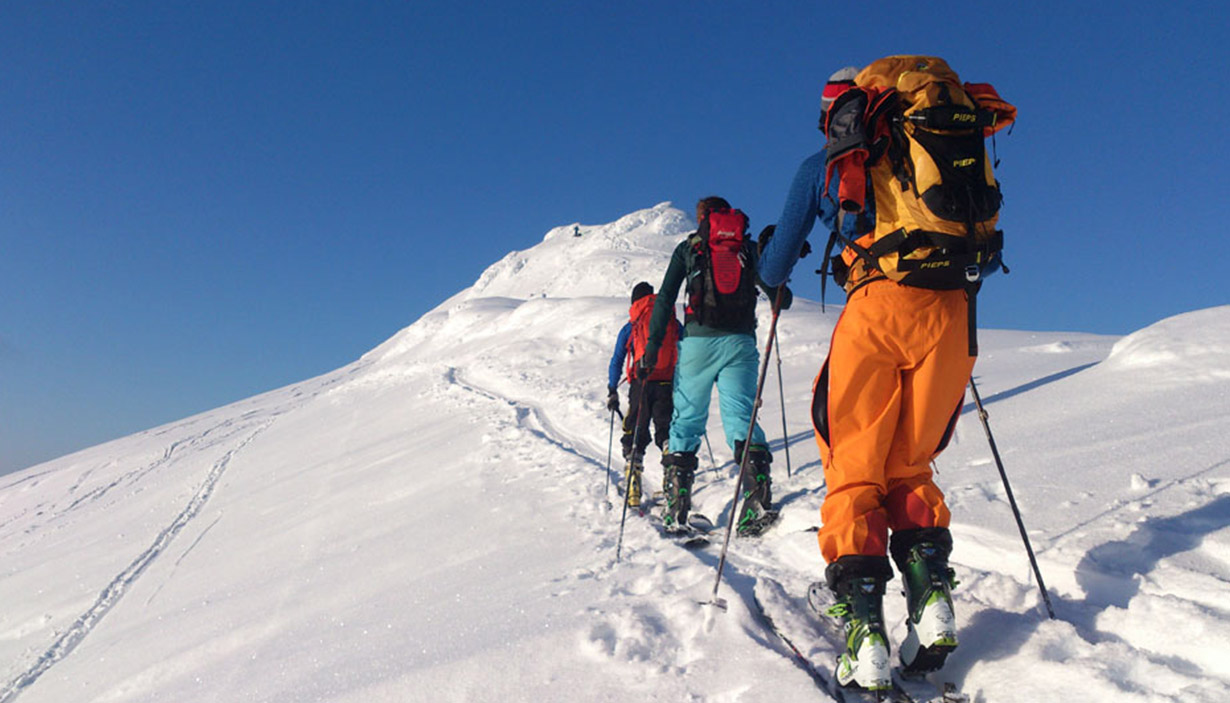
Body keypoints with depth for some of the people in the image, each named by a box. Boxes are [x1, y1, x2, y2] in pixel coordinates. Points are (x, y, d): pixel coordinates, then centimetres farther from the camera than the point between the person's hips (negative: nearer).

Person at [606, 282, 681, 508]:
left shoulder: (630, 327, 9)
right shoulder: (674, 323, 13)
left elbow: (616, 362, 4)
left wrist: (612, 391, 8)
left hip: (641, 385, -1)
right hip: (669, 385, 1)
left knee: (635, 434, 6)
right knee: (666, 430, 12)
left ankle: (632, 491, -2)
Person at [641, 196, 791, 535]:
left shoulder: (687, 247, 13)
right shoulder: (750, 247, 15)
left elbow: (665, 298, 5)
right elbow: (781, 298, 14)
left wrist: (653, 343, 5)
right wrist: (780, 298, 38)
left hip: (698, 340, 0)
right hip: (741, 342, 1)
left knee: (686, 419, 5)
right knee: (740, 415, -1)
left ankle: (676, 509, 1)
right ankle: (758, 496, -22)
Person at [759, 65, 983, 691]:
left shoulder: (822, 165, 16)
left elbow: (776, 263, 17)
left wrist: (773, 281, 39)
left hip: (878, 306, -3)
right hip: (950, 313, 4)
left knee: (855, 469, 2)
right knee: (909, 464, 16)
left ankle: (864, 623, -11)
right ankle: (931, 592, -3)